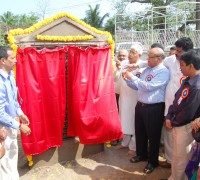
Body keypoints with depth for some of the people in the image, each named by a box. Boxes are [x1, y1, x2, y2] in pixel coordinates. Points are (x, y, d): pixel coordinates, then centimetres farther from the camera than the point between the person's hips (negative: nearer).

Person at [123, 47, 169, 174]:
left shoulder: (163, 72, -14)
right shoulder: (147, 69, 10)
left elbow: (149, 86, -24)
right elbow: (138, 87, 15)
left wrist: (132, 77, -20)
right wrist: (127, 79, 0)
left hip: (154, 108, -7)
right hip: (140, 105, 8)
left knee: (153, 135, 7)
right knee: (140, 132, 20)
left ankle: (152, 162, 26)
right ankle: (141, 154, 43)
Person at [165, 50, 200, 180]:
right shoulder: (188, 81, 4)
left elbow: (187, 113, -24)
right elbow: (177, 99, 9)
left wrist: (174, 122, -7)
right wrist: (169, 117, 0)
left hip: (185, 127, -9)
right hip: (177, 125, 9)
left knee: (180, 157, 9)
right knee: (177, 155, 23)